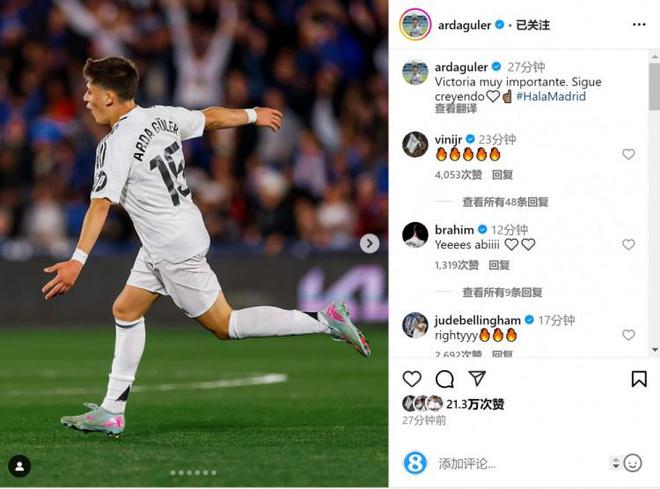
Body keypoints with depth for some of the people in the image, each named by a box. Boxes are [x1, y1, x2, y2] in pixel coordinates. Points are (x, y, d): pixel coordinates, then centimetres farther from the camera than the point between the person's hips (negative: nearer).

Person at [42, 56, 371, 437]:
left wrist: (78, 261, -38)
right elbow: (212, 117, 17)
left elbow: (100, 205, -31)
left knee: (225, 325, 0)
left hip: (176, 250, -10)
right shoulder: (161, 117, 3)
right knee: (126, 311, 12)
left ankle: (324, 321, -1)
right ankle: (112, 413, 15)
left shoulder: (116, 145, -21)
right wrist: (255, 115, 36)